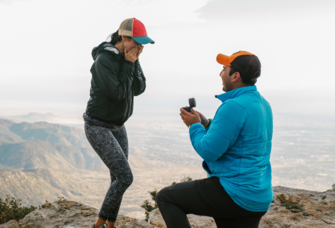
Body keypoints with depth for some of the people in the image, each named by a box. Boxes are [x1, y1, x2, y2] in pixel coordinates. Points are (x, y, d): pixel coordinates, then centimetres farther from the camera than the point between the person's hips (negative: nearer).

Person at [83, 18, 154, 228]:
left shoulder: (127, 59, 4)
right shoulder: (104, 60, -22)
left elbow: (139, 89, -3)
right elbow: (118, 93, -24)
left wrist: (134, 62, -13)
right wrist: (128, 64, -20)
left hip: (117, 126, 9)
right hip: (98, 127, -8)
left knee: (119, 178, 7)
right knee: (125, 177, -13)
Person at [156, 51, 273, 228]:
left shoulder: (234, 106, -20)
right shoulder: (262, 103, 11)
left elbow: (209, 151, -20)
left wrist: (195, 126, -2)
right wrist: (204, 123, 14)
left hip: (234, 193, -9)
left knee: (165, 198, 1)